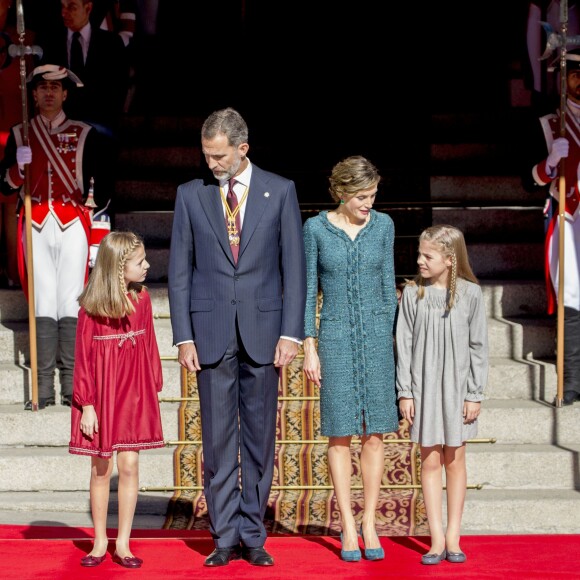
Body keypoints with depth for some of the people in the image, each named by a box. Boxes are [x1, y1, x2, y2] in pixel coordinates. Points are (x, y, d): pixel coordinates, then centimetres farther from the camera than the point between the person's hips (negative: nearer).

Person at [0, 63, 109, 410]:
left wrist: (96, 238, 1)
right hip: (36, 226, 1)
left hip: (73, 226, -1)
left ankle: (72, 388, -5)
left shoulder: (84, 134, 9)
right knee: (43, 304, -2)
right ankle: (44, 389, -2)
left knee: (70, 303, -6)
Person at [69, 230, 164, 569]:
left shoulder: (142, 298, 1)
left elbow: (149, 347, 6)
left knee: (129, 466, 1)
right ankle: (100, 542, 19)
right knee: (101, 469, 6)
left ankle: (123, 543, 11)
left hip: (135, 395, 2)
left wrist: (154, 390, 5)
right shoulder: (91, 307, -10)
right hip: (102, 396, -2)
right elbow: (83, 358, -7)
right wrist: (87, 405, -8)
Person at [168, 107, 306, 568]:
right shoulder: (191, 194, 6)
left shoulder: (281, 191, 3)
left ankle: (253, 535, 12)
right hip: (211, 331, 0)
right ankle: (225, 536, 9)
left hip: (262, 331, 0)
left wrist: (291, 333, -5)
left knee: (260, 437, 4)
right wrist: (184, 336, -2)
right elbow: (179, 270, 6)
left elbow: (294, 266, 2)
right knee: (218, 438, 2)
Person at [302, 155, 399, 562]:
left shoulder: (383, 226, 5)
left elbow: (388, 287, 10)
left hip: (375, 336, 1)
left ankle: (370, 524, 10)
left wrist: (391, 341, 6)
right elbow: (308, 291, 3)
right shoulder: (316, 229, 0)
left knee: (374, 433, 1)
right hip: (335, 337, -1)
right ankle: (348, 527, 6)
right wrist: (309, 348, -2)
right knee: (340, 433, 0)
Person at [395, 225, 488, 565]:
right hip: (424, 388, 1)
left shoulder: (470, 294, -4)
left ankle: (453, 537, 15)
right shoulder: (413, 294, -1)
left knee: (455, 461, 7)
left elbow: (478, 347, -1)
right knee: (430, 462, 2)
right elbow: (405, 346, 1)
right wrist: (405, 392, -3)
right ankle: (437, 539, 6)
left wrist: (475, 394, -3)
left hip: (457, 388, -1)